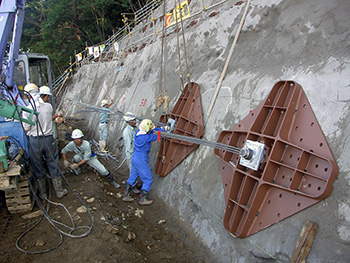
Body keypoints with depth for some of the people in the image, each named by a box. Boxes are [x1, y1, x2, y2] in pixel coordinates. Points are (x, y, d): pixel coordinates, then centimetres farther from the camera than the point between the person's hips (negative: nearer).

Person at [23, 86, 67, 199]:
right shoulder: (48, 106, -5)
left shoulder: (27, 109, -10)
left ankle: (43, 193, 27)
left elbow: (26, 128, -2)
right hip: (49, 140, 1)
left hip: (34, 141, -1)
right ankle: (59, 191, 23)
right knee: (53, 165, 14)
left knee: (38, 167, 14)